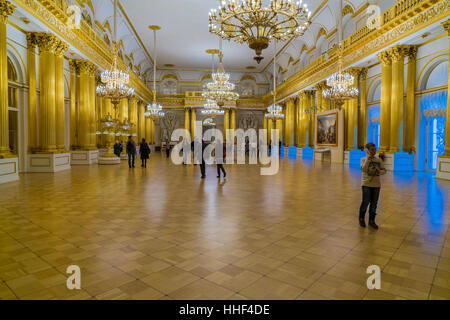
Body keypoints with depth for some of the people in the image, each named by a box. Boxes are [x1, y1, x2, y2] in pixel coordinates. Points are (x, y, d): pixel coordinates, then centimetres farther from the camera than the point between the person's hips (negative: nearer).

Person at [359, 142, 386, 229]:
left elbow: (384, 170, 6)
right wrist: (368, 159, -21)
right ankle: (362, 219, 19)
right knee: (365, 202, -1)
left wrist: (380, 171, -15)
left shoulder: (379, 160, 6)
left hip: (376, 184, 3)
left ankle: (371, 220, 22)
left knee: (374, 203, 8)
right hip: (366, 184, -3)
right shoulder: (363, 159, -4)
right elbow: (364, 169, -19)